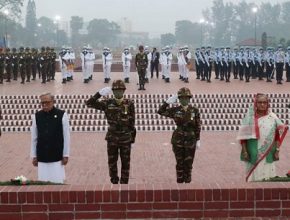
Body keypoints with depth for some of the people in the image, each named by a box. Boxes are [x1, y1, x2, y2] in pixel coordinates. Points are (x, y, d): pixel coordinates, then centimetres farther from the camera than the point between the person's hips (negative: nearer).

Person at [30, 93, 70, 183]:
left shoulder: (62, 115, -6)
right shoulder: (37, 116, 2)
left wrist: (65, 155, -4)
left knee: (57, 182, -1)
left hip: (57, 156, -2)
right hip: (42, 157, 3)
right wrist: (34, 156, 7)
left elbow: (66, 136, -3)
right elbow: (34, 138, 7)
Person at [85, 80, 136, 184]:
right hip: (112, 137, 1)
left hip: (125, 138, -1)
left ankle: (124, 182, 19)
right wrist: (99, 93, -19)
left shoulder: (129, 104, -5)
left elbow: (132, 121, 1)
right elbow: (89, 103, -9)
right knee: (112, 162, 10)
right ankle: (114, 181, 25)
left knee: (125, 162, 7)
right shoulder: (107, 103, -4)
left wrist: (132, 136, 2)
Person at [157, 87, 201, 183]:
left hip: (190, 141, 0)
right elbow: (161, 111, 1)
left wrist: (198, 140, 0)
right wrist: (168, 102, -10)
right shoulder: (175, 110, -1)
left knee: (188, 164, 6)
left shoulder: (195, 111, -2)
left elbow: (198, 126, 2)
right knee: (180, 164, 8)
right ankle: (179, 183, 18)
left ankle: (188, 182, 18)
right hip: (178, 141, 0)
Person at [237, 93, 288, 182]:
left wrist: (277, 150, -1)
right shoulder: (250, 117, -1)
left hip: (268, 154, 1)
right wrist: (244, 151, -7)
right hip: (253, 153, -1)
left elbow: (278, 135, 4)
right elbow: (243, 135, -2)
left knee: (267, 176, 4)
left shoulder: (273, 117, 2)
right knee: (254, 176, 3)